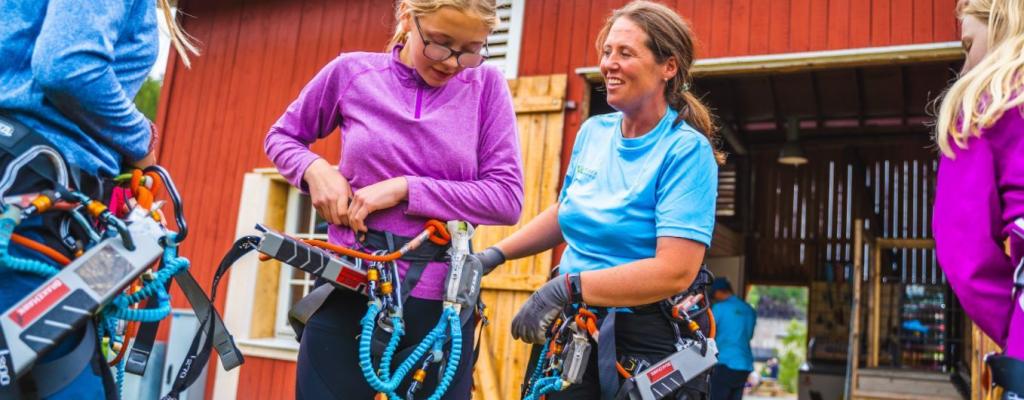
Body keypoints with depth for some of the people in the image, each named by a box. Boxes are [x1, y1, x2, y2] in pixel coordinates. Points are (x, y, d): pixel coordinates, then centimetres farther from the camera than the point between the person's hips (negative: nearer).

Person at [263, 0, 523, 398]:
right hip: (346, 295, 1)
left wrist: (404, 188, -15)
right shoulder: (352, 72, -1)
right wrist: (315, 169, -7)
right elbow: (281, 137, 14)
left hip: (440, 305, 0)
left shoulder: (487, 86, -2)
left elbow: (507, 199, -8)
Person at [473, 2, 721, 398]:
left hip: (646, 346, -5)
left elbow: (676, 271, -24)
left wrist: (568, 287, -28)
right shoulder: (593, 131, 4)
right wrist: (494, 255, 7)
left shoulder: (687, 150, -15)